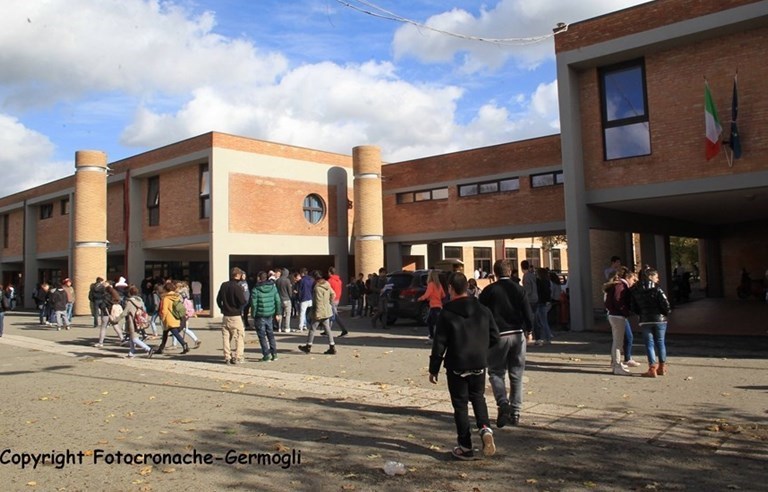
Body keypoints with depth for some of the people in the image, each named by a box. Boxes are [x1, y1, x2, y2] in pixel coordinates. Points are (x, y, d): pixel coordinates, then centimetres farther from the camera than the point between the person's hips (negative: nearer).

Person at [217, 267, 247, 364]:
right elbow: (243, 301, -17)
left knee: (226, 337, 11)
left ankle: (227, 357, 12)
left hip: (225, 316, 6)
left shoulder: (223, 285, 6)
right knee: (239, 337, 2)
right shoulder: (237, 287, -15)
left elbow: (218, 299, 12)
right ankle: (237, 357, -1)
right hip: (236, 316, -6)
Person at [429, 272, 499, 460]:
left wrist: (433, 369, -3)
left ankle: (465, 447, 10)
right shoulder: (483, 310, 0)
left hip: (457, 366, -4)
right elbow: (494, 337, 4)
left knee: (460, 404, 6)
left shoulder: (447, 313, -12)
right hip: (479, 364, 4)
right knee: (478, 397, 22)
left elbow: (439, 343, -11)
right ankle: (485, 428, -1)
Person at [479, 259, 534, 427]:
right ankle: (515, 412, 12)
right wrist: (529, 331, 11)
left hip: (498, 336, -2)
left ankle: (503, 404, -13)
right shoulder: (518, 288, 3)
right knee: (516, 374, 10)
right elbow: (528, 311, 0)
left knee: (496, 372, 8)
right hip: (517, 334, 3)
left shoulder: (489, 290, -2)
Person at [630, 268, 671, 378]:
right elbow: (665, 303, -16)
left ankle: (652, 368, -3)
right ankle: (662, 367, 18)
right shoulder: (656, 289, -9)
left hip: (645, 321, 2)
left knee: (649, 344, 4)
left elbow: (634, 308, 5)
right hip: (659, 319, -2)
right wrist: (666, 313, 2)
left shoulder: (636, 291, 4)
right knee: (660, 343, 11)